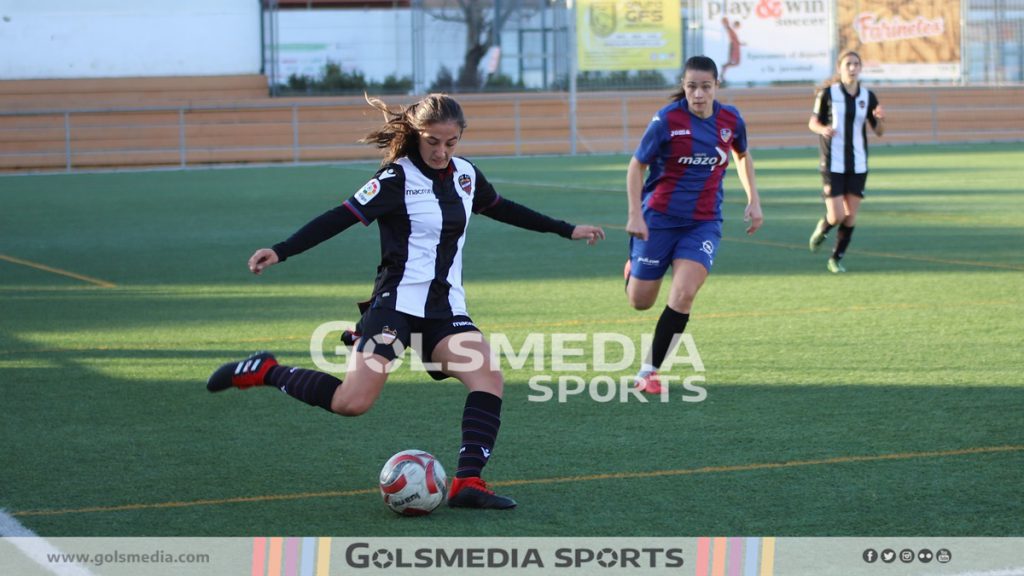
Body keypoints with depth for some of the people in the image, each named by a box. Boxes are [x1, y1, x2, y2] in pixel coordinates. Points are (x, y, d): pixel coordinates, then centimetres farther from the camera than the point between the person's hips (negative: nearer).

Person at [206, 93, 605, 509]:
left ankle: (468, 483, -19)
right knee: (352, 403, -18)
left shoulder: (466, 175, 10)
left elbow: (501, 209, 29)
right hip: (397, 304, -6)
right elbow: (341, 218, -15)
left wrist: (567, 230, 35)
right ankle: (264, 372, 4)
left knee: (489, 378, -19)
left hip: (446, 310, 6)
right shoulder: (397, 178, -9)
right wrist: (280, 252, -26)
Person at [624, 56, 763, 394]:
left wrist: (753, 200, 12)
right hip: (660, 217, -2)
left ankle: (649, 372, -6)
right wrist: (634, 215, -14)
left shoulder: (731, 120, -3)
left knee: (683, 295, -19)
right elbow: (636, 166, -6)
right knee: (640, 302, 6)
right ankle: (633, 267, 46)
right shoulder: (667, 120, -14)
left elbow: (742, 155, 18)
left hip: (704, 222, 2)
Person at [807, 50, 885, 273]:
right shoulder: (828, 93, -6)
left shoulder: (868, 96, 3)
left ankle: (836, 258, 18)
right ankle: (822, 229, 26)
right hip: (833, 164, -3)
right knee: (836, 216, -9)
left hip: (858, 165, 3)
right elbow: (813, 122, 3)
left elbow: (879, 131, 9)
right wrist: (823, 129, -20)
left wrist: (881, 119, -14)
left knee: (850, 215, 2)